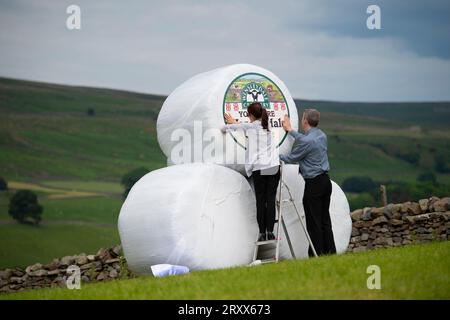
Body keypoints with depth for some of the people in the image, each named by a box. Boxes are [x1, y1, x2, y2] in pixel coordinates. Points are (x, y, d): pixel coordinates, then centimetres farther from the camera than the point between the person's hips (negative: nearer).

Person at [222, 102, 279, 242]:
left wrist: (225, 127, 37)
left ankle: (262, 233, -1)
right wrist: (234, 122, 43)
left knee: (260, 201, 0)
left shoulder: (250, 126, -2)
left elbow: (234, 126, 14)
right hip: (274, 167, 4)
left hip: (259, 169, -4)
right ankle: (270, 232, -2)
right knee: (271, 200, 1)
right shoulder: (267, 125, 13)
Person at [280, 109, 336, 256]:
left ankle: (317, 256, -1)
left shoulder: (307, 141, -19)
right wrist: (290, 130, 40)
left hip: (313, 184, -8)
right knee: (325, 220, 12)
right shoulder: (321, 135, 8)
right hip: (325, 181, 8)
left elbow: (291, 158, -7)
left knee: (314, 222, -3)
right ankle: (330, 251, 13)